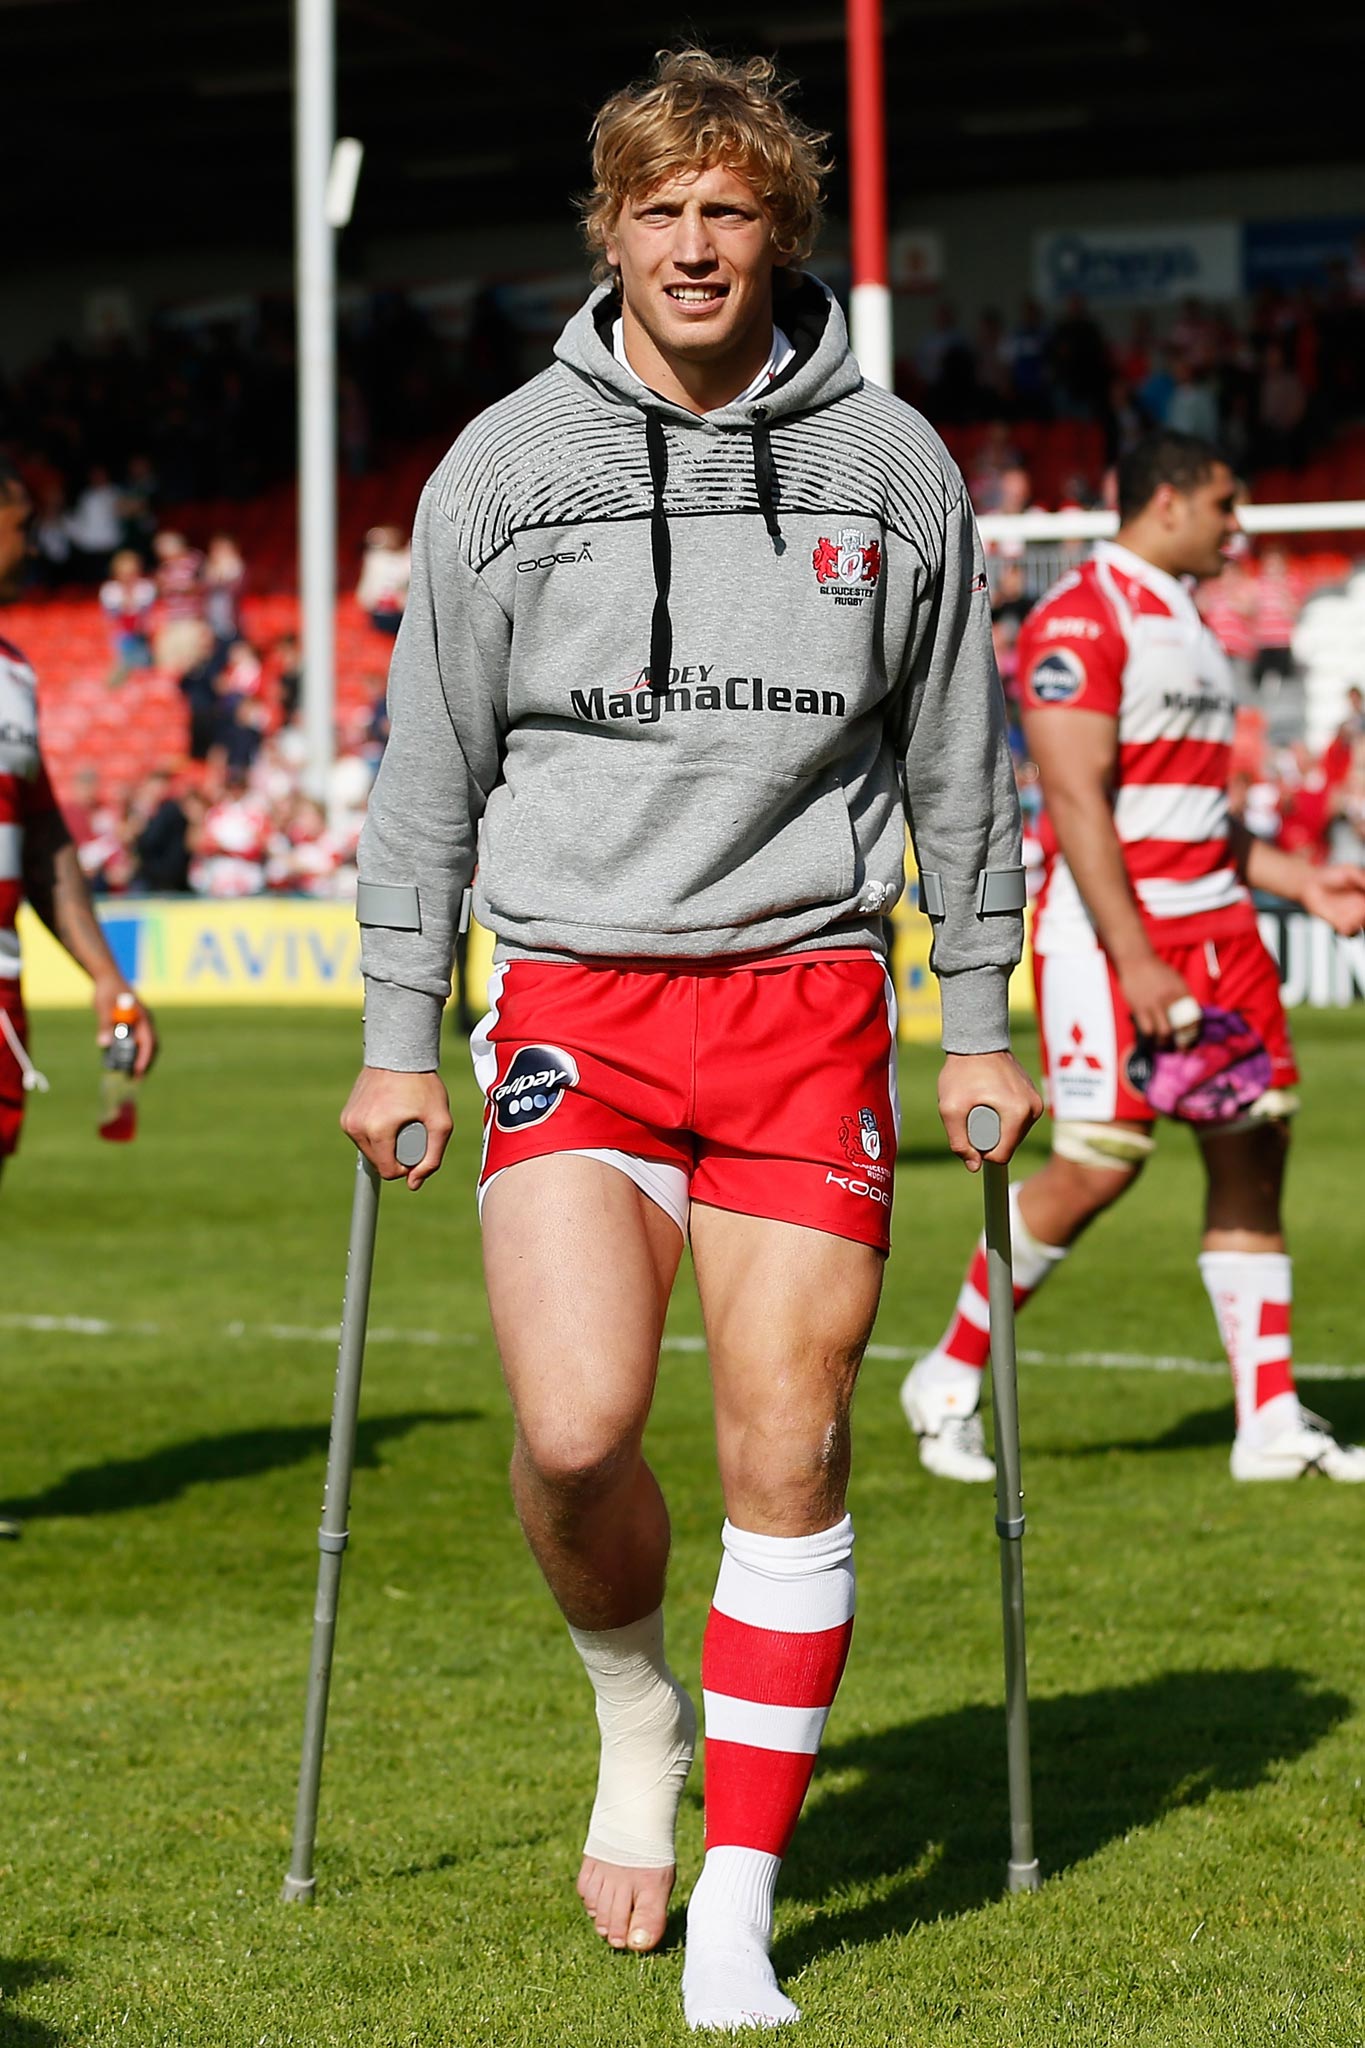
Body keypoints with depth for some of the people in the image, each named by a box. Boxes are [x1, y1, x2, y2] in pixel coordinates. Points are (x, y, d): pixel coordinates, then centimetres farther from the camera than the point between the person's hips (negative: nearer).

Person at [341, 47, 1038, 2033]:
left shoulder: (888, 462, 5)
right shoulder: (503, 467, 4)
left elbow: (961, 761, 13)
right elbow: (427, 769, 9)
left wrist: (979, 1026, 11)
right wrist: (399, 1040, 8)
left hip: (808, 994, 0)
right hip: (576, 992, 0)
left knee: (788, 1451, -4)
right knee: (576, 1425, -17)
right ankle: (637, 1703, 16)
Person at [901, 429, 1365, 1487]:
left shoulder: (1188, 626, 19)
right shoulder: (1078, 619, -10)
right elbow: (1076, 801, -18)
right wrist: (1135, 960, -23)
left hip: (1217, 922, 9)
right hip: (1111, 929, -9)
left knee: (1254, 1151, 2)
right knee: (1098, 1167, -8)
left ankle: (1272, 1422, 5)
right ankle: (950, 1379, 10)